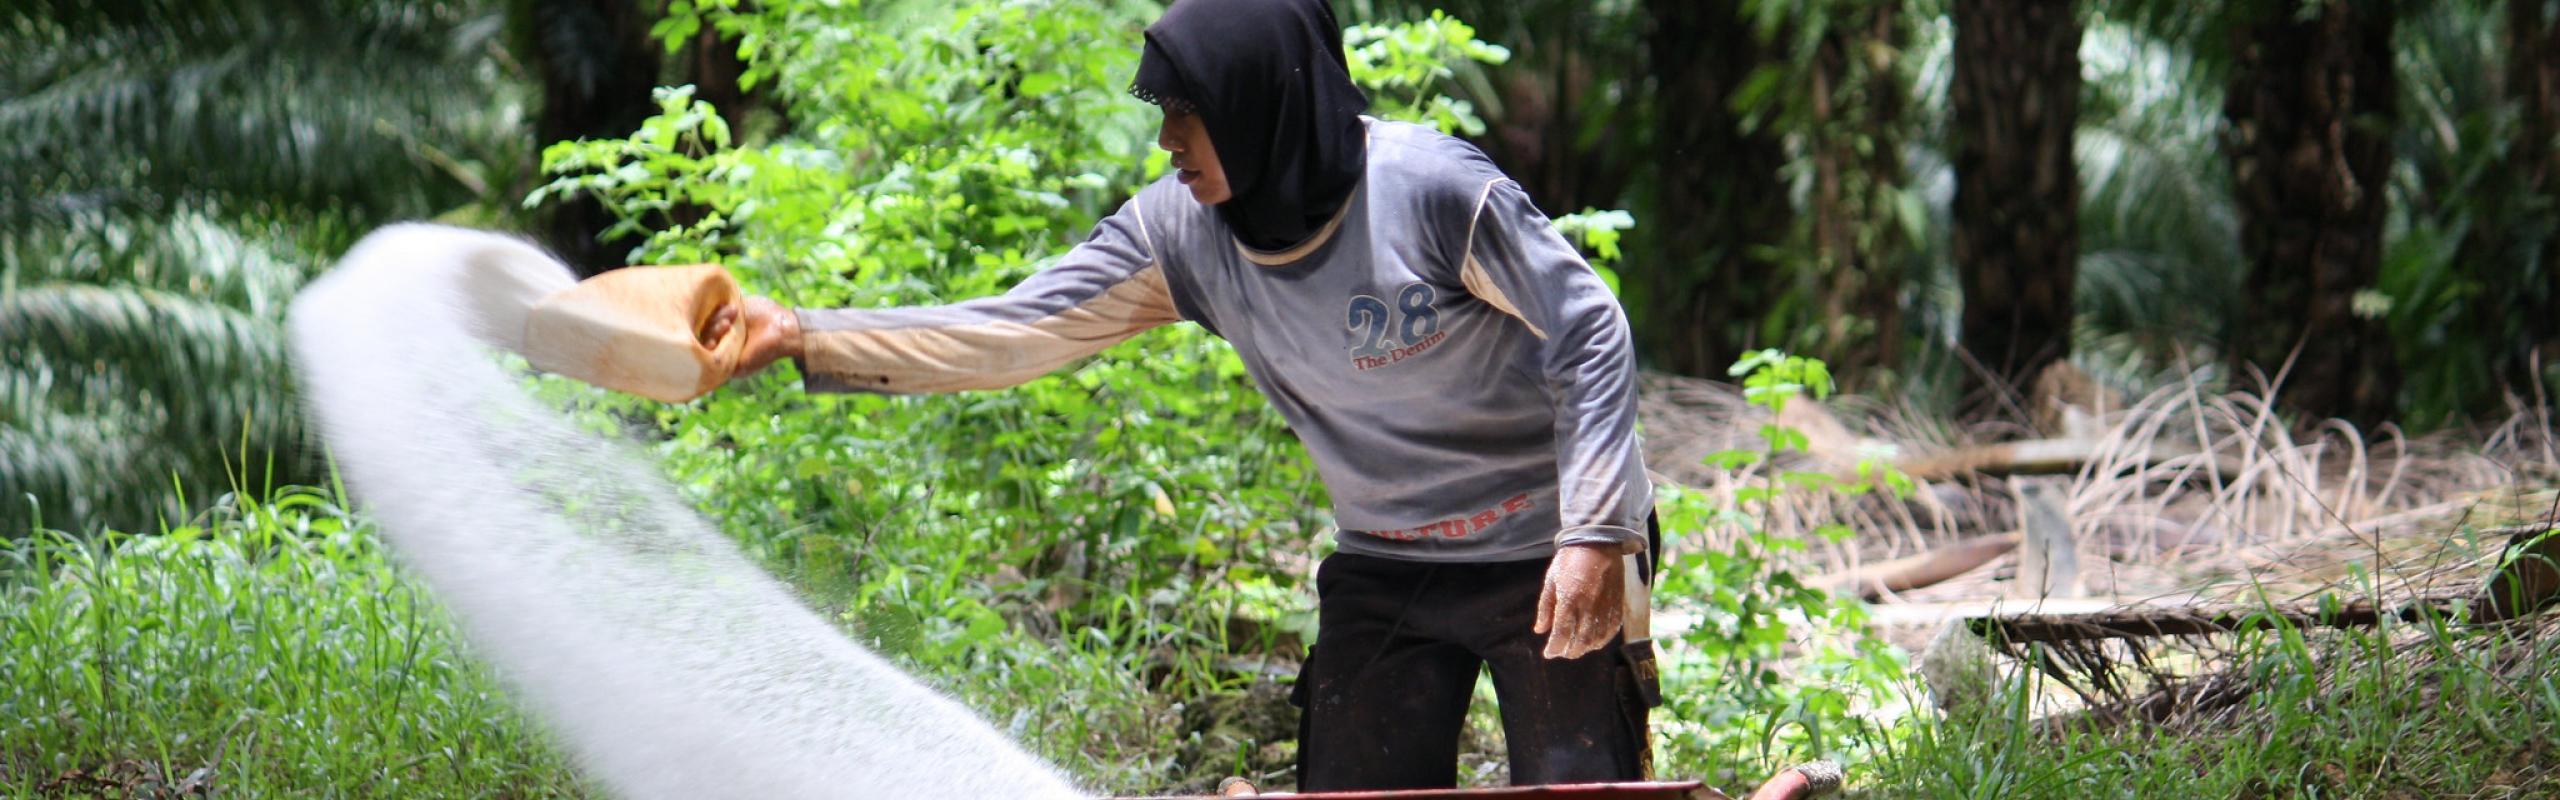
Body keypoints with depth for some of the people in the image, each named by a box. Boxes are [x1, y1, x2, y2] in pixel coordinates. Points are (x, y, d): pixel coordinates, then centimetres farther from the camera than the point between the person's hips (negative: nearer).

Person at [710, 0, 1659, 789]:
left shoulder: (1434, 191, -23)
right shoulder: (1181, 230, -7)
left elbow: (1589, 337, -16)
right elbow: (1014, 333, -7)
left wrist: (1595, 533, -24)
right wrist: (803, 337, -15)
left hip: (1544, 557, -6)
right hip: (1384, 569, 6)